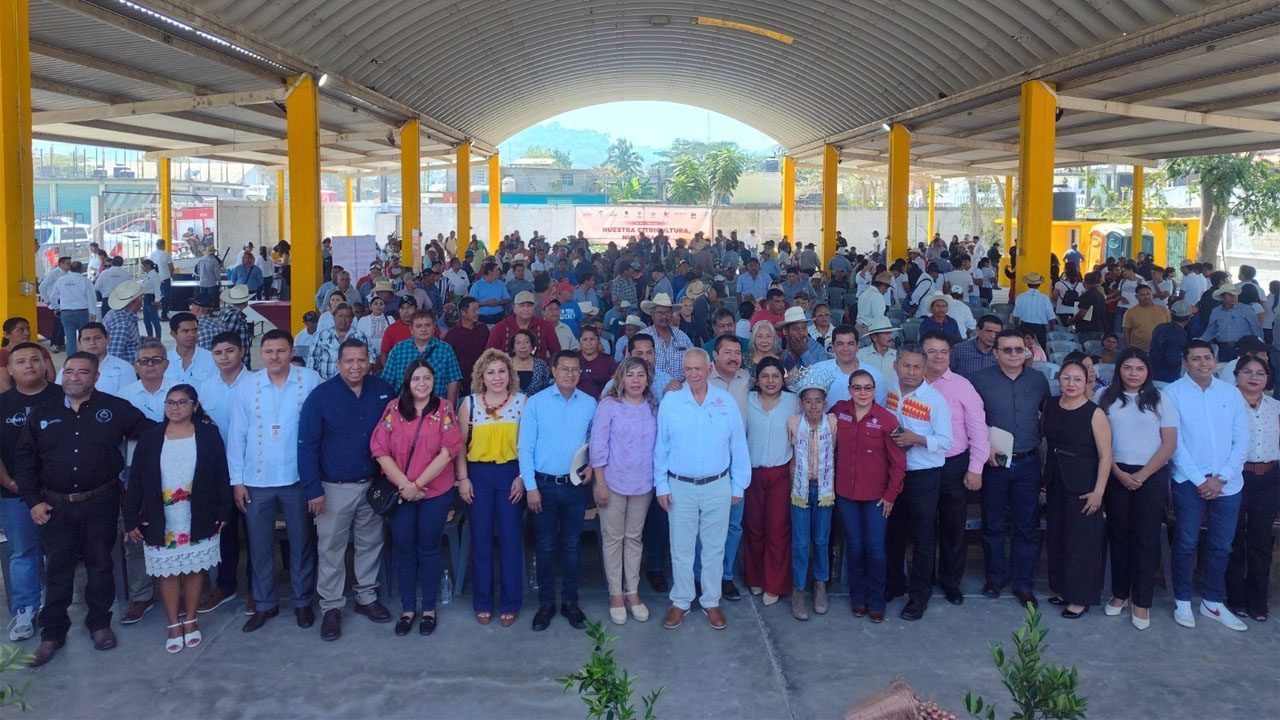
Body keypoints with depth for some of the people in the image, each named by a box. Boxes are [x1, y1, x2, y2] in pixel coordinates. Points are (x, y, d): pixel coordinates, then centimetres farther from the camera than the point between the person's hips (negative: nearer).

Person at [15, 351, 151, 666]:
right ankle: (52, 634, 19)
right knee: (57, 569, 8)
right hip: (55, 506, 1)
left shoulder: (116, 408, -4)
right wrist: (33, 501, 0)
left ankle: (99, 623, 26)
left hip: (101, 503, -1)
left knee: (100, 565, 10)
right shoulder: (41, 413, 3)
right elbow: (24, 459, 6)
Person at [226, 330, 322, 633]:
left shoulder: (310, 381, -7)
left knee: (301, 543, 11)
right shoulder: (247, 388, 0)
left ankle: (302, 601, 26)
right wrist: (237, 480, 1)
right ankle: (264, 604, 26)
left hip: (298, 478, -2)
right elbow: (236, 435, 3)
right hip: (256, 481, 2)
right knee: (259, 546, 11)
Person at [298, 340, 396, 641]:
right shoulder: (321, 396, -9)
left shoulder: (383, 391, -2)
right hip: (335, 488, -3)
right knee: (331, 548, 4)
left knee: (370, 544, 14)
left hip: (373, 484, 3)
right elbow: (307, 444, -9)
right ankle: (331, 607, 16)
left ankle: (367, 598, 30)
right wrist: (313, 489, -12)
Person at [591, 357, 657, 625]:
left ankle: (632, 591, 23)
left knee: (635, 538, 13)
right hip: (614, 483, -3)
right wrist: (600, 483, -11)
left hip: (643, 484, 3)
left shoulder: (653, 408, 3)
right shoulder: (608, 406, -8)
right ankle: (615, 594, 18)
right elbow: (598, 446, -8)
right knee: (613, 539, 6)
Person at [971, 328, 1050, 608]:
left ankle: (1022, 583, 18)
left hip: (1027, 463, 1)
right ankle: (995, 576, 27)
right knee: (992, 524, 10)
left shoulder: (1039, 380, 3)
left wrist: (1037, 437, 1)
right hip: (993, 462, -1)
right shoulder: (980, 380, -4)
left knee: (1027, 526, 6)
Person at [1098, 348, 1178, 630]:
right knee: (1119, 535, 7)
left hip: (1152, 476, -1)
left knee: (1146, 538, 1)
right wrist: (1119, 474, -9)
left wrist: (1142, 475, -10)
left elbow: (1169, 443, -2)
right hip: (1117, 475, 1)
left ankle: (1141, 601, 8)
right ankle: (1119, 593, 19)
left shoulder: (1160, 400, 2)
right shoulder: (1107, 399, 4)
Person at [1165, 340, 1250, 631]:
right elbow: (1175, 442, -7)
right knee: (1186, 543, 3)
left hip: (1228, 483, 3)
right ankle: (1182, 601, 16)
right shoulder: (1174, 393, -5)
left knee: (1221, 545, 10)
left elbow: (1242, 440, 3)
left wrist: (1220, 478, -6)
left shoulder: (1231, 393, 5)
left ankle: (1213, 602, 24)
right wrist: (1199, 480, -10)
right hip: (1190, 481, -3)